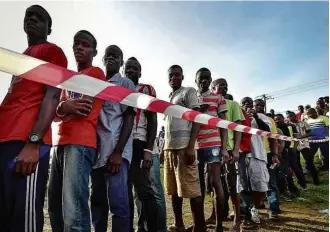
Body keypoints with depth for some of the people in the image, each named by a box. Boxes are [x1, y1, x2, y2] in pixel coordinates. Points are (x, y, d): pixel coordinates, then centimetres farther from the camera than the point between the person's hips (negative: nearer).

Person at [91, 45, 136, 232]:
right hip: (96, 150, 5)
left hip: (115, 151, -5)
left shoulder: (126, 84, 5)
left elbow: (129, 118, -4)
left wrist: (118, 151, -14)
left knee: (118, 202, -6)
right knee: (97, 202, 12)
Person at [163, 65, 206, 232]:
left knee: (191, 189, -8)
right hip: (169, 148, 7)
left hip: (183, 146, -7)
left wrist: (191, 146, -17)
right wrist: (164, 148, 16)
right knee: (173, 189, 9)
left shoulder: (189, 92, 5)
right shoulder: (169, 98, 26)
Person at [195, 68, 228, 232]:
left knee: (215, 182, -5)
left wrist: (224, 148, -5)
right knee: (199, 183, 9)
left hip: (213, 145, -3)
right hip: (195, 146, 3)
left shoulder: (218, 98, 8)